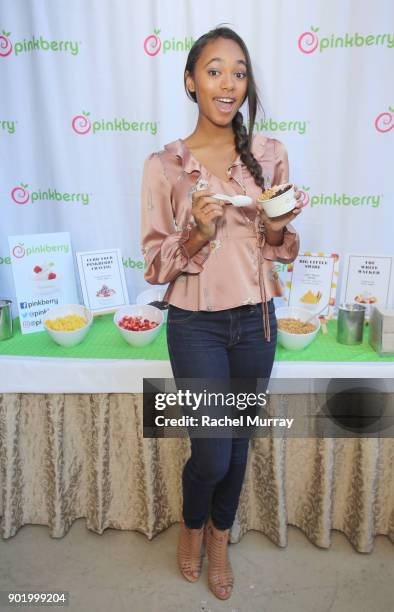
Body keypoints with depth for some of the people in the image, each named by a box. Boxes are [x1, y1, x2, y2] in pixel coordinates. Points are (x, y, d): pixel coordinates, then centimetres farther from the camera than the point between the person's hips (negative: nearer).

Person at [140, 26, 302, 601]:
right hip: (196, 325, -3)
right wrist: (199, 232, -23)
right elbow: (155, 264, -5)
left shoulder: (270, 154, 1)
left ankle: (220, 536, 45)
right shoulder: (164, 165, -6)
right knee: (212, 453, 3)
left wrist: (278, 227, -14)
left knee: (239, 440, 17)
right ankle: (192, 524, 40)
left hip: (255, 320, 3)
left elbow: (281, 249, 8)